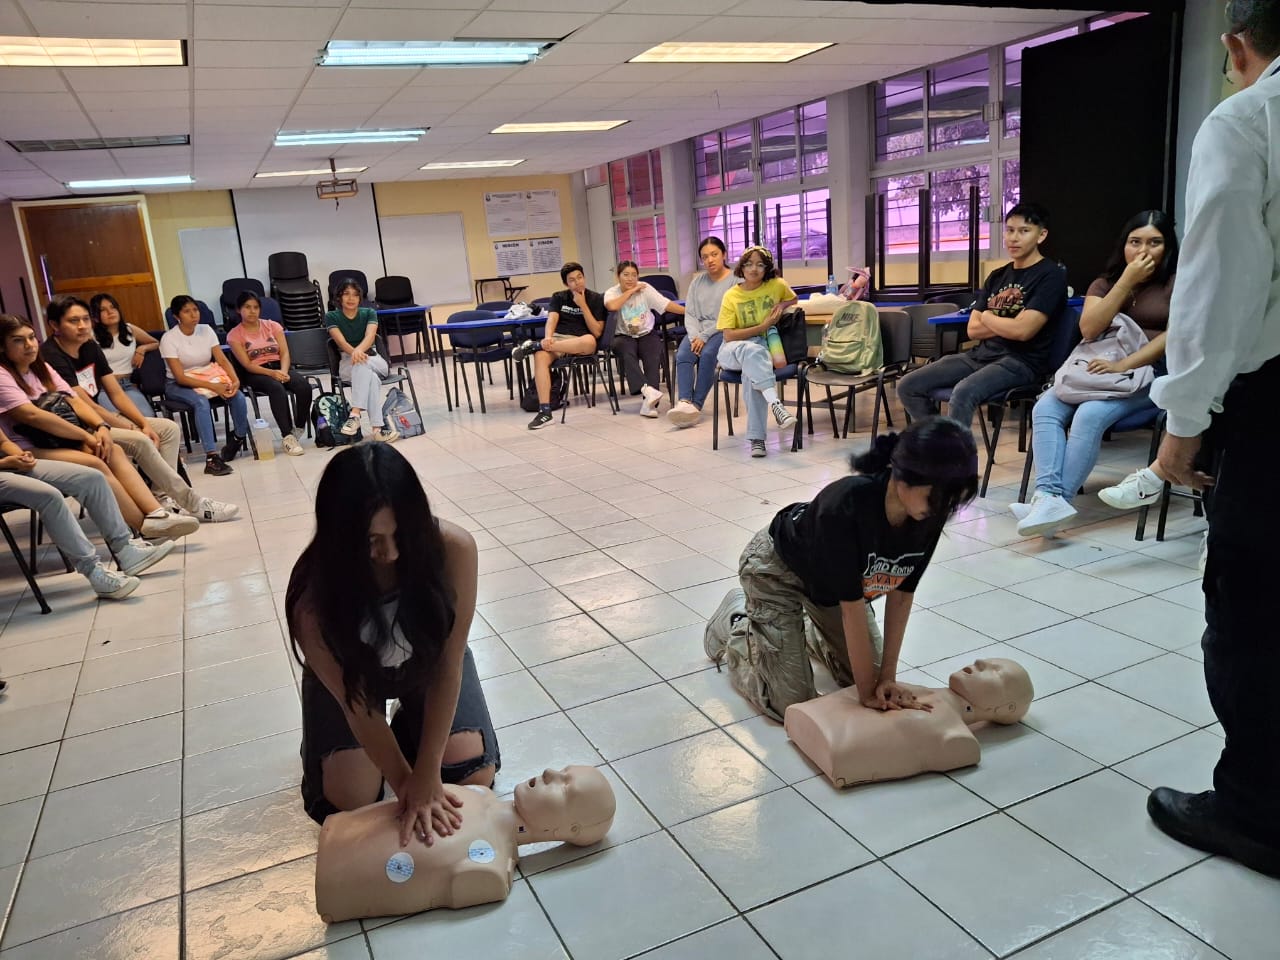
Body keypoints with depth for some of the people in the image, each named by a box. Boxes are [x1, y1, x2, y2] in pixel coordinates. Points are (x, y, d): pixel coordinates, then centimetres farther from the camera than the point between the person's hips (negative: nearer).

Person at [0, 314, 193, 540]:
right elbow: (32, 415, -20)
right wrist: (87, 436, -18)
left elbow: (74, 401, 7)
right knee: (95, 464, -27)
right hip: (26, 452, -7)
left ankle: (155, 514, -29)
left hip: (56, 441, 7)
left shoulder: (41, 368, 16)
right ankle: (146, 528, -27)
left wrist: (101, 427, -12)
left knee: (113, 451, -17)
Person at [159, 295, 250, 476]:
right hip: (177, 385, -4)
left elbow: (222, 360, -5)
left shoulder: (206, 330, -1)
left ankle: (239, 438, 0)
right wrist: (213, 386, -30)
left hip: (208, 376, 4)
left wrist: (235, 380, -26)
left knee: (238, 397, -25)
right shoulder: (169, 338, -15)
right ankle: (212, 458, -42)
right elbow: (180, 377, -19)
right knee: (201, 402, -37)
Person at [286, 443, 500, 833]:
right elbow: (355, 702, -24)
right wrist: (406, 781, -23)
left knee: (474, 775, -8)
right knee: (347, 800, -8)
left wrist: (427, 773, -28)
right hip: (350, 672, 0)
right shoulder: (315, 592, -35)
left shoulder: (452, 547, -36)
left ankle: (412, 725, 21)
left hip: (427, 661, 1)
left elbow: (448, 667, -28)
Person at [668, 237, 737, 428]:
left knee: (707, 354, -34)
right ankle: (684, 402, -42)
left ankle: (696, 405, -32)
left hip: (723, 331, -4)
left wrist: (705, 336, -16)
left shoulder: (735, 280, -1)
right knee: (682, 355, -27)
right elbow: (690, 314, 10)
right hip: (698, 332, 4)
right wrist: (695, 336, -9)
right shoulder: (697, 282, 18)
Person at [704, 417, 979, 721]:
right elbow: (852, 607, -33)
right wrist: (866, 692, -24)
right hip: (777, 568, -6)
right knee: (794, 705, -6)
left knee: (871, 676, 7)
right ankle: (733, 627, 18)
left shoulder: (929, 515, -24)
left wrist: (886, 676, -14)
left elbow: (901, 592, -13)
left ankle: (817, 637, 33)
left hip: (828, 579, 6)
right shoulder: (846, 505, -41)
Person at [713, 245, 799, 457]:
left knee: (751, 371, -37)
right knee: (751, 350, -39)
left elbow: (793, 299, 25)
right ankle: (775, 404, -52)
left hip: (763, 347, 1)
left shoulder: (777, 285, 2)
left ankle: (756, 438, -39)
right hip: (732, 350, 0)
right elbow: (728, 336, -8)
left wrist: (782, 305, 1)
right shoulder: (731, 296, -2)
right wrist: (763, 326, -15)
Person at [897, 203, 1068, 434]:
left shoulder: (1051, 275, -4)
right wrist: (1006, 325, -6)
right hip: (981, 354, 8)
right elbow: (973, 329, 11)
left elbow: (1022, 330, -16)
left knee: (963, 393, -37)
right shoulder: (997, 277, 17)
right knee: (909, 387, -5)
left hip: (1020, 361, -8)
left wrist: (988, 317, 2)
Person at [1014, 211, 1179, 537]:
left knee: (1090, 415, -33)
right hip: (1101, 370, 5)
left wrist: (1124, 365, -23)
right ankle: (1049, 497, -39)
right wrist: (1127, 280, -7)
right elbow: (1089, 329, -2)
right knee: (1045, 408, -25)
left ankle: (1056, 500, -32)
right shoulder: (1104, 283, 17)